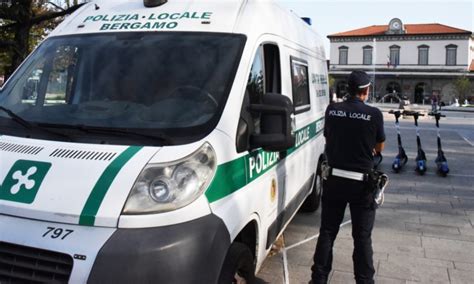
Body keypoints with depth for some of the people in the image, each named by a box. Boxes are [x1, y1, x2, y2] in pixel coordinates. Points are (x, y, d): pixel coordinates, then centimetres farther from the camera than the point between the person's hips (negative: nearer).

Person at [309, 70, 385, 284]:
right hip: (361, 182, -2)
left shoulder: (332, 110, -4)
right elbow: (379, 148, 3)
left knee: (327, 232, 14)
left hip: (334, 179, 3)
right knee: (362, 237, 11)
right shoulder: (374, 114, -11)